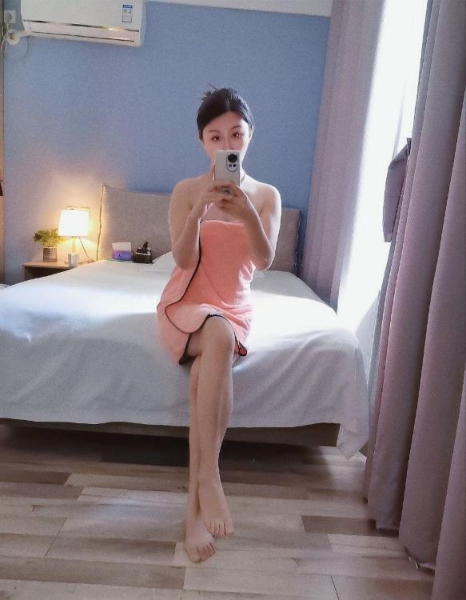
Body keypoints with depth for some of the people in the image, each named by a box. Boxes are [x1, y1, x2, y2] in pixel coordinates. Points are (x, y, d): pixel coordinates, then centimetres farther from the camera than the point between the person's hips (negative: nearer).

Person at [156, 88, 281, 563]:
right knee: (219, 336, -38)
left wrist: (246, 214, -27)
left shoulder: (267, 195, 5)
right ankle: (208, 477, -35)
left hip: (234, 308, 1)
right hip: (186, 303, -1)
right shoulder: (186, 191, 1)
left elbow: (265, 261, -10)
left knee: (204, 371, -32)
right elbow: (183, 259, -10)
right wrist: (200, 211, -26)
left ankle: (195, 501, -26)